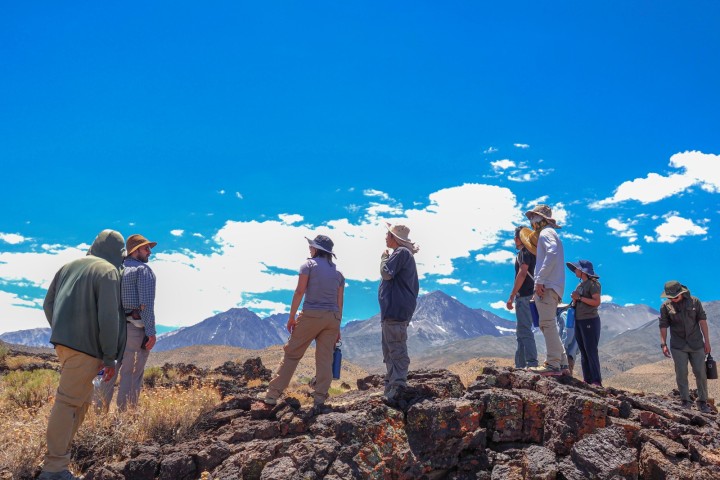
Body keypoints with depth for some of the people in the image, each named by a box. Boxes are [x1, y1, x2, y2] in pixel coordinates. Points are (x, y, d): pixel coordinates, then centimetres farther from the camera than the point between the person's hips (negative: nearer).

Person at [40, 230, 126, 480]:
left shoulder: (69, 266, 13)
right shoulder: (108, 272, -10)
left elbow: (48, 304, 15)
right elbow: (109, 317, -16)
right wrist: (110, 357, -9)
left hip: (63, 342, 8)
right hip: (86, 346, -8)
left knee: (82, 398, 18)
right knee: (68, 401, -3)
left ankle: (58, 452, 23)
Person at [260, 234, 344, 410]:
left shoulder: (309, 264, 0)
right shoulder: (338, 272, 14)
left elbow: (299, 291, -9)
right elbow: (339, 302, 12)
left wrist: (291, 317, -6)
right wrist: (337, 327, 15)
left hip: (311, 315, -4)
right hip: (333, 317, 4)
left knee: (292, 354, 4)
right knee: (325, 359, 5)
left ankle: (273, 394, 8)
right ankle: (319, 399, 4)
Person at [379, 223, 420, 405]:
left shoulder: (401, 252, -9)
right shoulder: (403, 254, 23)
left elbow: (386, 273, -19)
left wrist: (384, 258, -1)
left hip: (395, 310, -11)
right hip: (392, 310, 11)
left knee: (396, 350, -14)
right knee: (390, 350, 14)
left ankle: (397, 388, -17)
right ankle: (390, 387, 18)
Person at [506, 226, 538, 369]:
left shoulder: (524, 252, -7)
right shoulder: (531, 253, 22)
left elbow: (522, 273, -19)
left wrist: (512, 296, -19)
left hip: (523, 295, -10)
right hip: (526, 297, 10)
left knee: (524, 331, -14)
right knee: (521, 332, 13)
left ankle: (532, 363, -19)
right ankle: (520, 365, 16)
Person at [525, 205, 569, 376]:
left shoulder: (546, 233, -3)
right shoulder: (549, 234, 28)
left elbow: (552, 254, -22)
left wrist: (539, 280, -25)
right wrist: (539, 287, 22)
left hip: (547, 286, -10)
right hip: (550, 287, 10)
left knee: (547, 324, -13)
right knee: (548, 325, 11)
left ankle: (552, 364, -15)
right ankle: (562, 364, 12)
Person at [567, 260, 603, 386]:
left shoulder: (593, 284, -7)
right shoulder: (580, 285, 17)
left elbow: (597, 302, -17)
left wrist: (579, 297, -16)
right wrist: (574, 299, 0)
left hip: (590, 320, -8)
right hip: (579, 321, 8)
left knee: (591, 351, -10)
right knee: (583, 351, 6)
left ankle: (596, 381, -9)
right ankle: (587, 379, 8)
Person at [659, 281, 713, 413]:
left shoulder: (694, 301, -1)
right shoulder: (666, 306, -4)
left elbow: (702, 320, 1)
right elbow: (663, 326, -2)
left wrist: (707, 341, -1)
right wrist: (663, 344, -6)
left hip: (696, 344, 1)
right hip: (678, 346, -1)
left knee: (700, 373, 2)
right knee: (681, 374, -1)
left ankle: (702, 402, 14)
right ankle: (685, 402, 10)